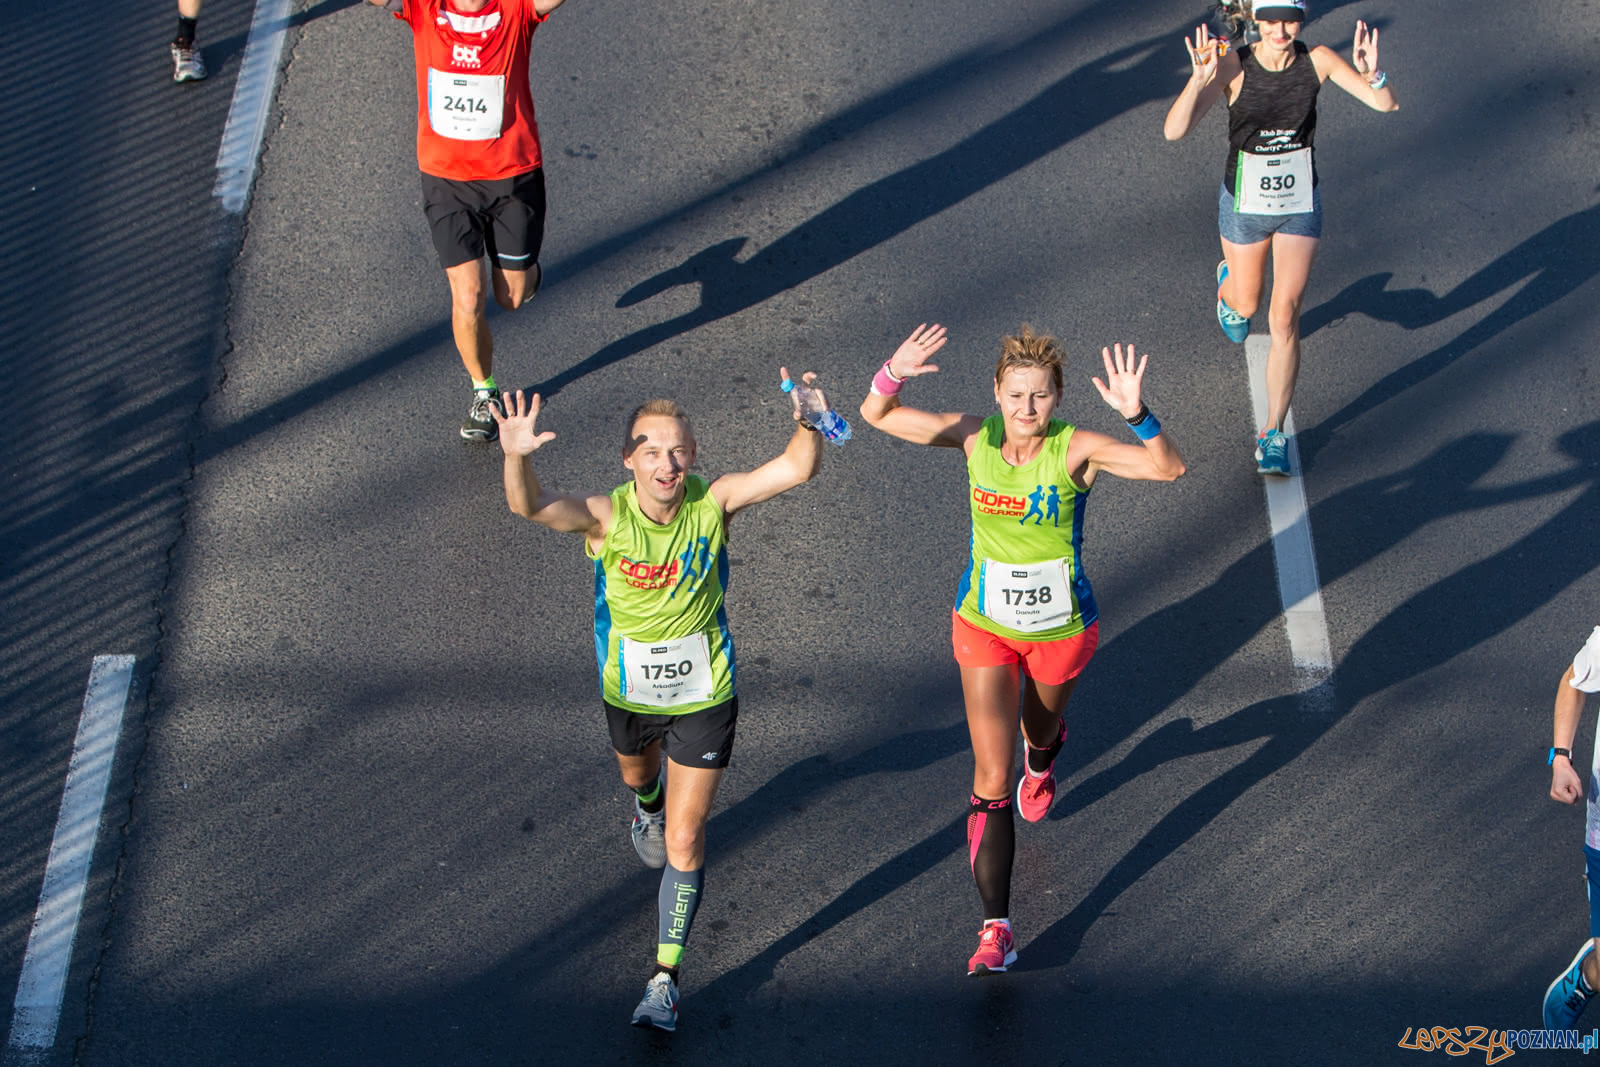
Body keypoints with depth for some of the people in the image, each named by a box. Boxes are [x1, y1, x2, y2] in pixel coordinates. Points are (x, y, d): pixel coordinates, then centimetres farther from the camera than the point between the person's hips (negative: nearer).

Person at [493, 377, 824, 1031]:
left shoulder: (713, 503, -20)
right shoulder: (605, 516, -23)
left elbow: (796, 469, -31)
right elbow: (529, 506, -41)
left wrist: (808, 422, -53)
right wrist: (517, 458, -62)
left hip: (704, 699, -2)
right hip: (629, 693, 2)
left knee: (684, 842, -3)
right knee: (636, 777, 33)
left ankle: (664, 978, 7)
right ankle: (649, 809, 71)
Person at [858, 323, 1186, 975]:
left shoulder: (1076, 451, -22)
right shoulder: (976, 439, -15)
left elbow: (1169, 468, -36)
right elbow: (877, 415, -13)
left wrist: (1136, 414, -54)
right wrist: (894, 376, -35)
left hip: (1061, 628, -1)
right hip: (984, 626, 1)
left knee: (1042, 728, 28)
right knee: (991, 780, -7)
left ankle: (1043, 760, 69)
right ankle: (996, 928, -4)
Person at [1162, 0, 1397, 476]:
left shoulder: (1317, 60, -15)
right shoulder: (1232, 65, -21)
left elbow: (1386, 104, -16)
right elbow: (1174, 131, -29)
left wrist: (1372, 74, -38)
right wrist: (1198, 81, -47)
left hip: (1300, 206, 0)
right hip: (1244, 204, 0)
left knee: (1285, 319, -4)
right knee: (1246, 304, 21)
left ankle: (1274, 433, 6)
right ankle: (1227, 282, 60)